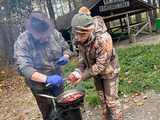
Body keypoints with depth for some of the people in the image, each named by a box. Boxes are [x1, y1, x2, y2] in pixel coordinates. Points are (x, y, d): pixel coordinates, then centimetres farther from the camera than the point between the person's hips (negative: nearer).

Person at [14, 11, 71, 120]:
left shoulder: (54, 33, -12)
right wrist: (47, 79, -45)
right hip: (39, 86, -3)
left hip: (57, 81, 3)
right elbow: (24, 68, -32)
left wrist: (65, 57, -22)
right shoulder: (22, 42, -23)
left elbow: (66, 48, 2)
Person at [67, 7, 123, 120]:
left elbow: (101, 65, -31)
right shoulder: (80, 38, -17)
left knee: (111, 100, 3)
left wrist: (82, 76, -29)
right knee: (102, 98, 20)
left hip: (109, 71, -6)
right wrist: (78, 70, -19)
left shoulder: (103, 39, -38)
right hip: (96, 71, 6)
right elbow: (82, 55, -3)